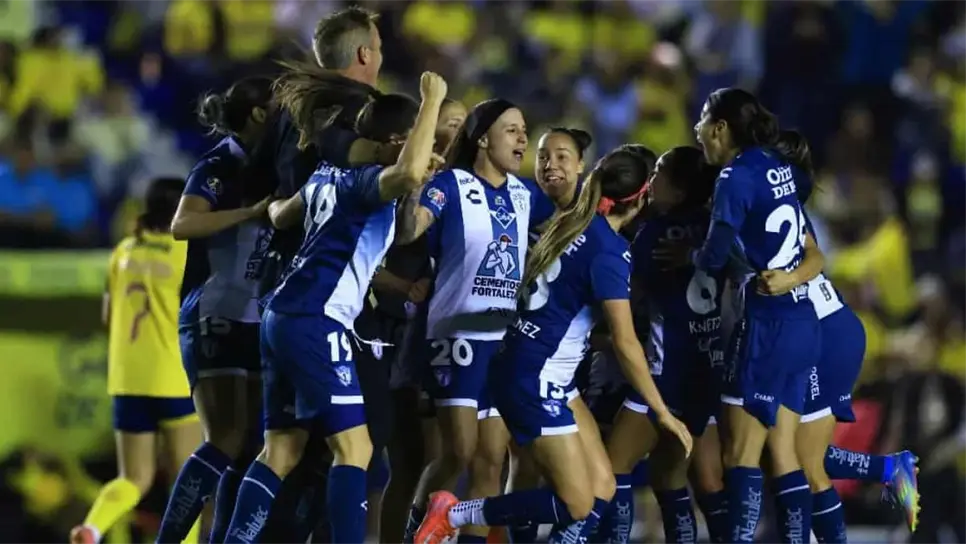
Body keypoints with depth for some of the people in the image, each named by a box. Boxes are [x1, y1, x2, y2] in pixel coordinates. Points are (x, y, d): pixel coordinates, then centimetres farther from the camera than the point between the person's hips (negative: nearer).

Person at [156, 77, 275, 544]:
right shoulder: (219, 168, -9)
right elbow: (183, 225, -26)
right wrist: (253, 212, -30)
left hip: (256, 324, 8)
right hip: (214, 321, -8)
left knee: (251, 448, 4)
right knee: (226, 443, -16)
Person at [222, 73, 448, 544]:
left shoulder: (332, 176, 16)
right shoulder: (367, 181, -11)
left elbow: (281, 216, 31)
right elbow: (410, 174, -35)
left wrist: (272, 205, 53)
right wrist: (432, 102, -25)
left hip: (285, 314, 10)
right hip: (316, 324, -10)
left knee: (281, 450, 12)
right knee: (354, 448, -12)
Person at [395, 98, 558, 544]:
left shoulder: (524, 194, 11)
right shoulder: (451, 185, -5)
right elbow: (406, 233, -19)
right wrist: (412, 189, -35)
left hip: (508, 339, 6)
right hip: (459, 335, -6)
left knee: (491, 461, 3)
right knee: (460, 454, -11)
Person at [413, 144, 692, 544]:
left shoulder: (571, 224, 6)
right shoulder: (609, 250, -18)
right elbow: (625, 343, -17)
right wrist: (662, 412, -11)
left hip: (549, 379, 9)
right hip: (535, 381, -9)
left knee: (601, 488, 6)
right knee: (576, 505, -6)